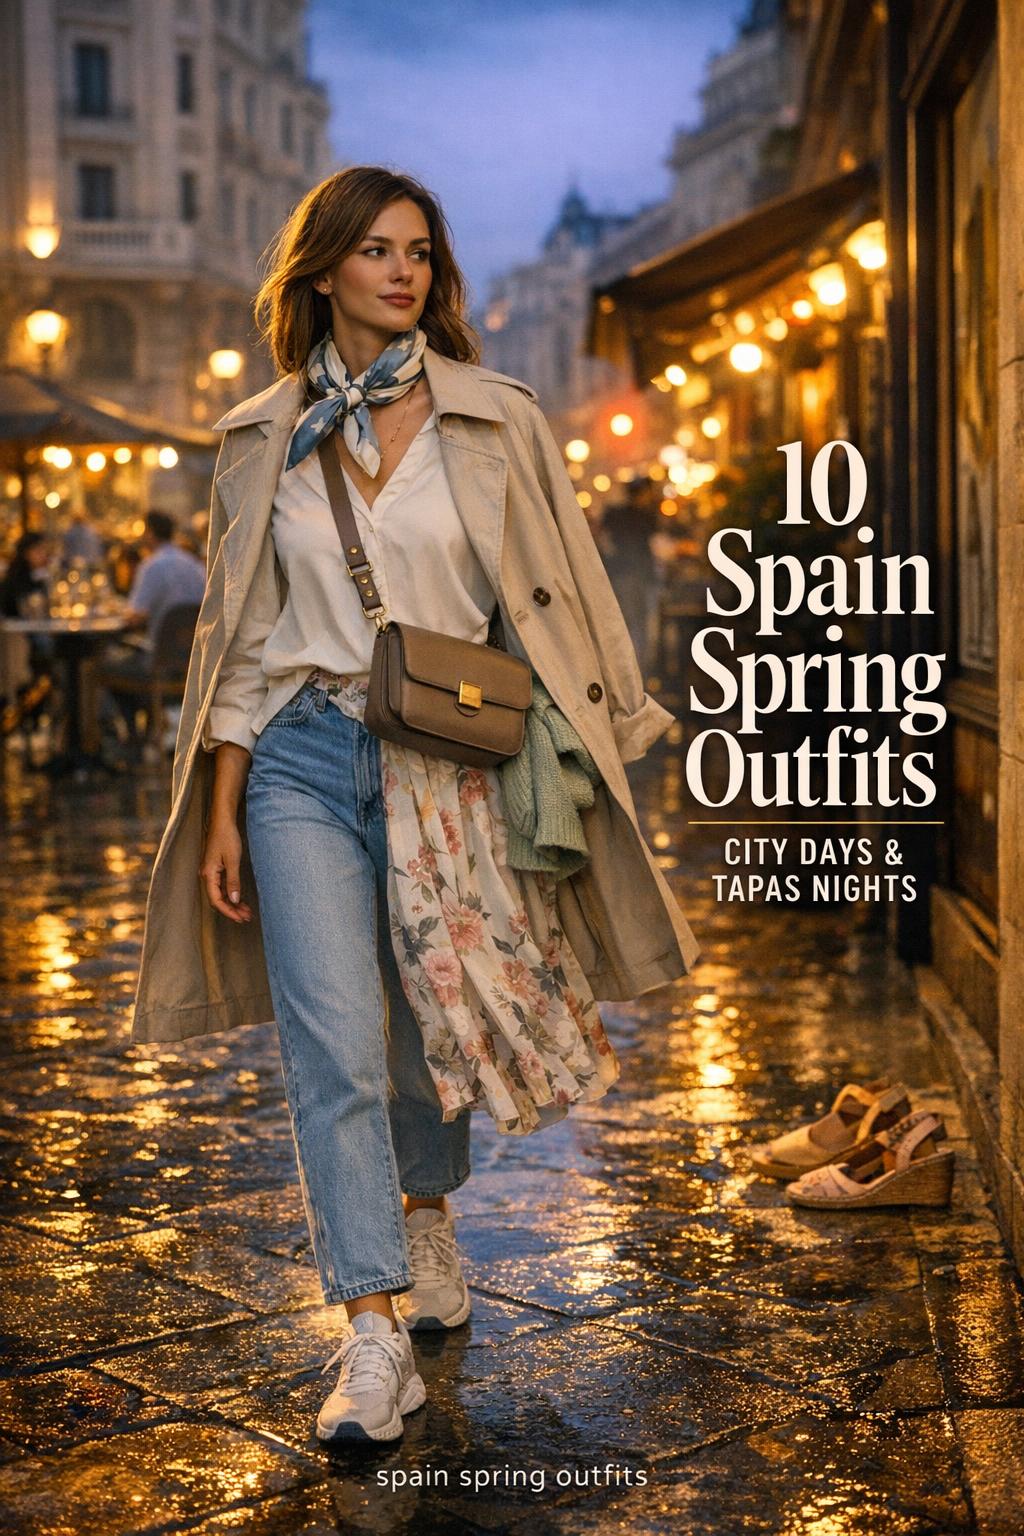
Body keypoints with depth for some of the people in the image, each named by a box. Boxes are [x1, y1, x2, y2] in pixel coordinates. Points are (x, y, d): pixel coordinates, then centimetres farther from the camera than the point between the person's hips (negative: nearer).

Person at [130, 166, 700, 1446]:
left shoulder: (494, 421, 2)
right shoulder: (263, 439, 6)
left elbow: (548, 606, 5)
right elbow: (242, 635, 8)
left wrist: (572, 767, 2)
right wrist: (221, 808, 4)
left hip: (450, 762, 0)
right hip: (303, 762, 0)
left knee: (434, 1023, 12)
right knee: (333, 1044, -9)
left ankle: (426, 1224, 41)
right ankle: (374, 1334, -6)